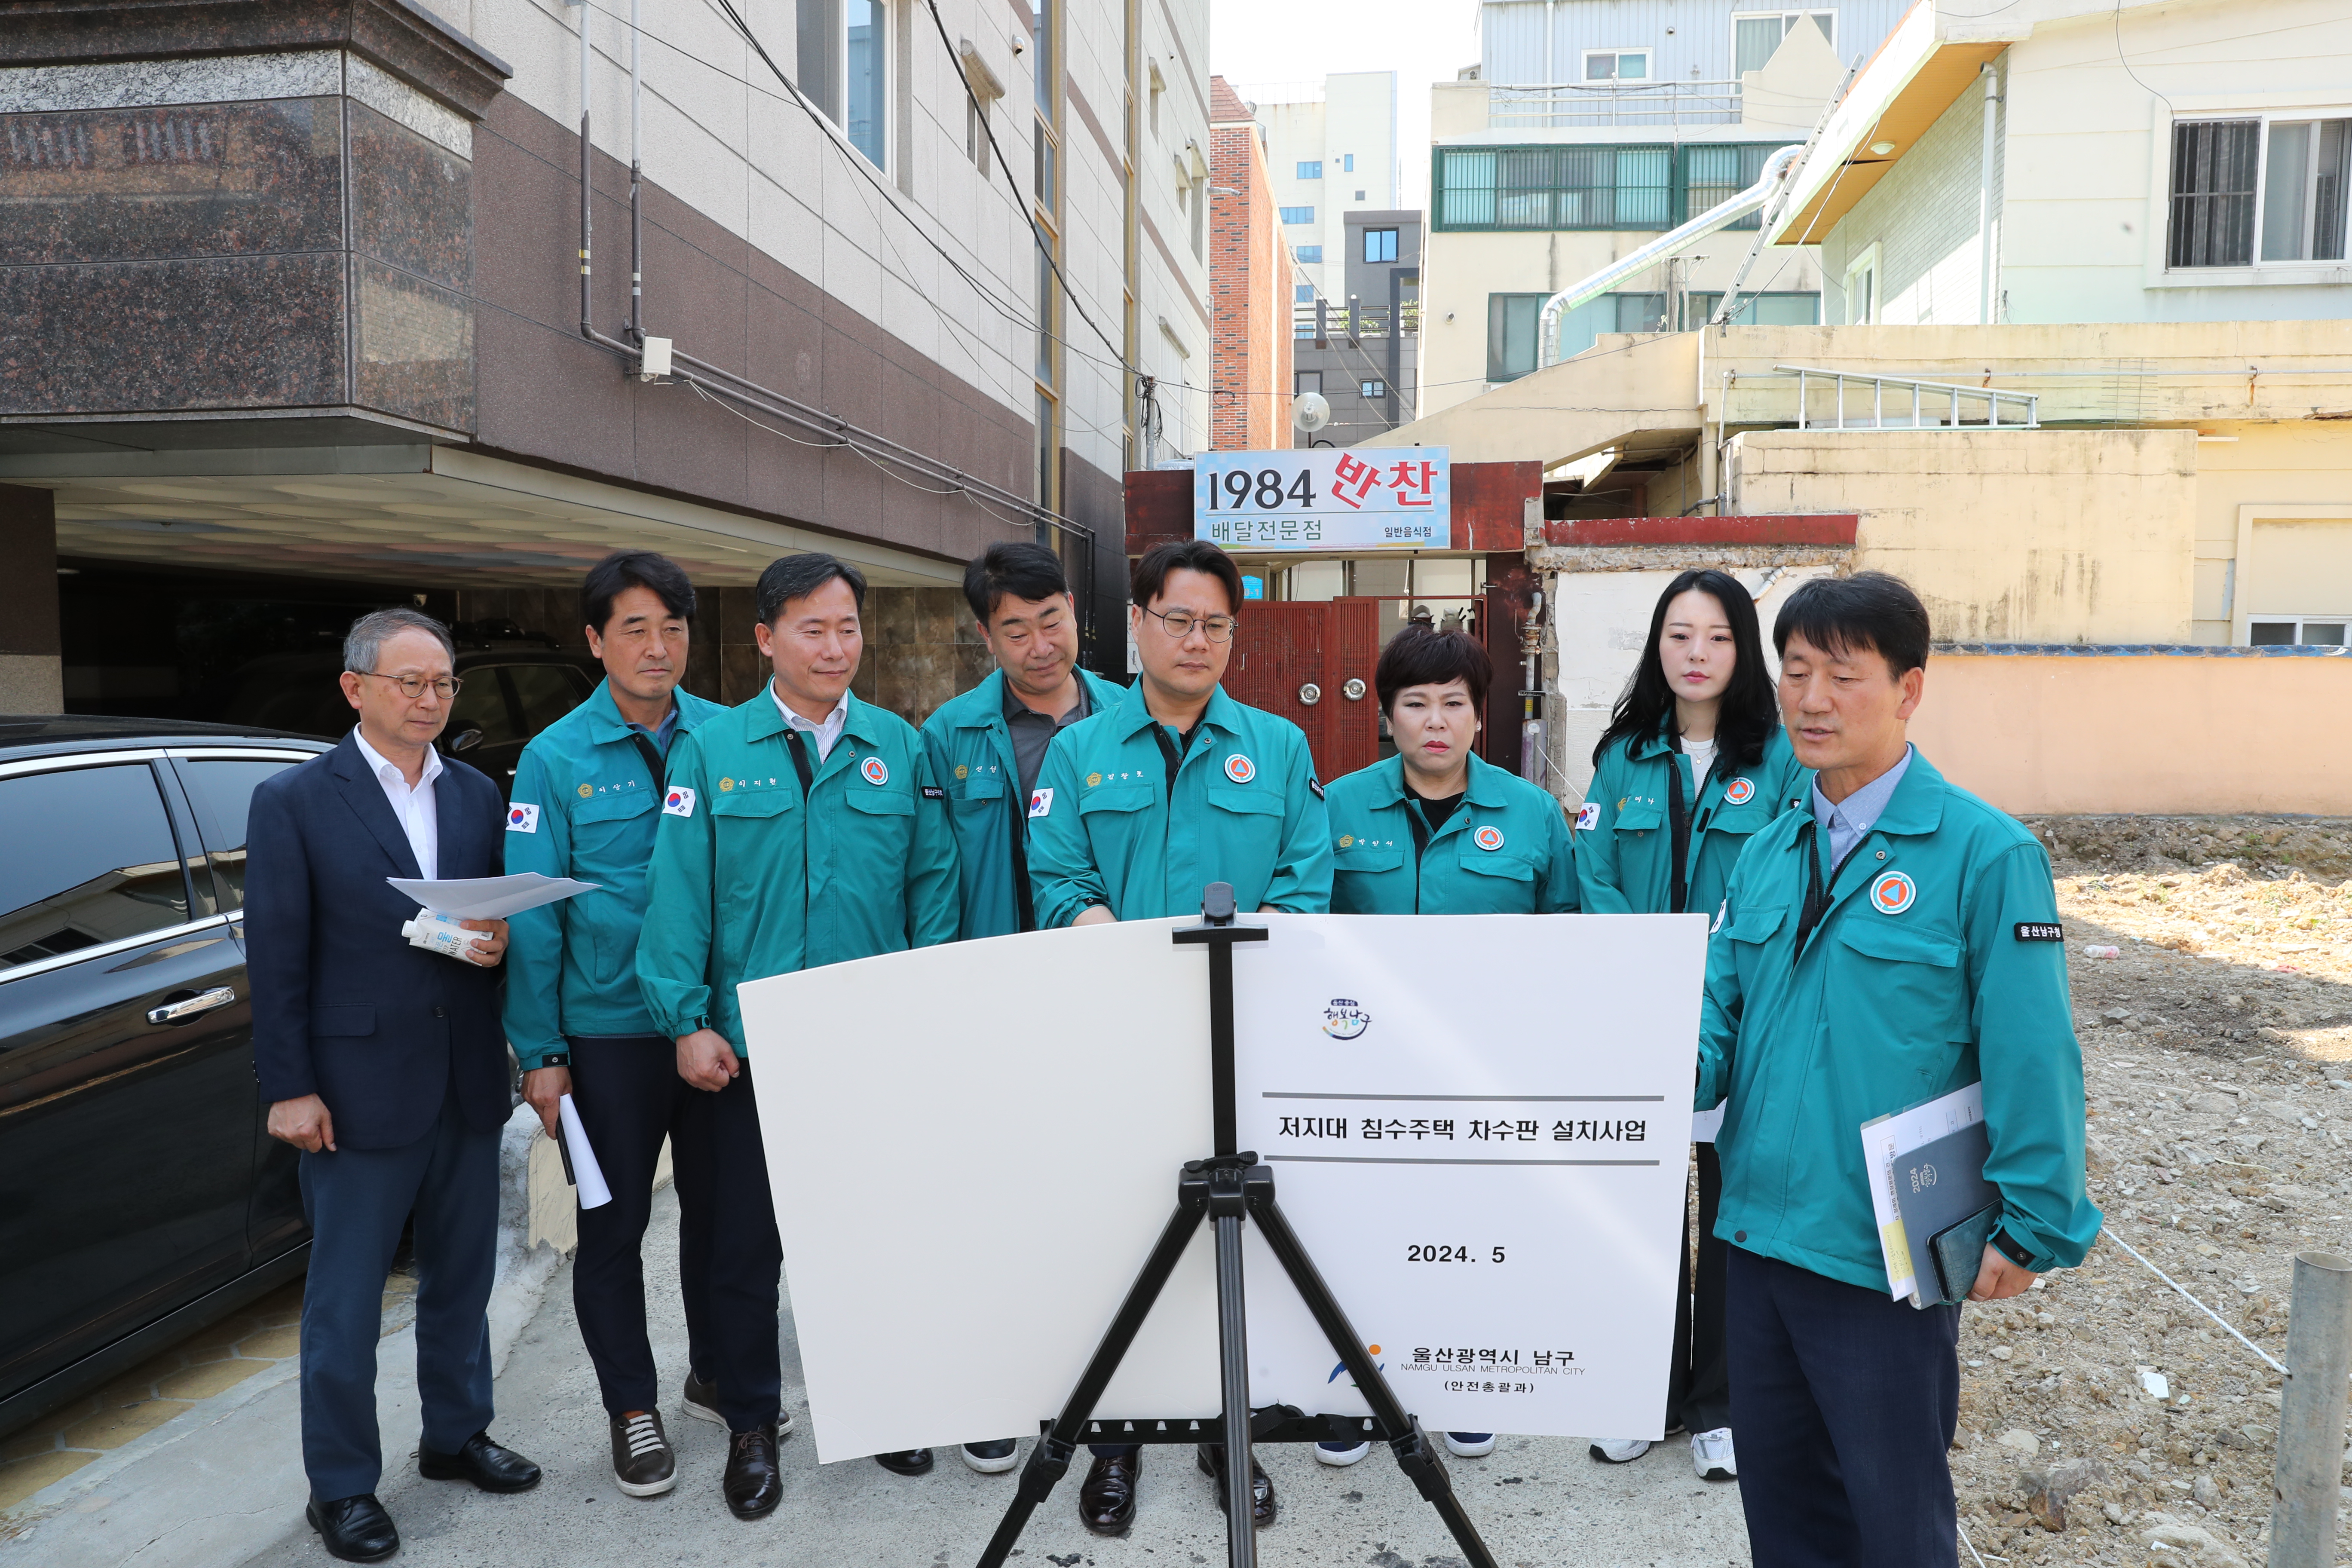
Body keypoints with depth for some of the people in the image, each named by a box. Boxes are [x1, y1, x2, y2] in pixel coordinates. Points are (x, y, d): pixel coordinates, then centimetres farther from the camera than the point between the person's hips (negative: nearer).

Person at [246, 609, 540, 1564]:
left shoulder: (478, 796, 8)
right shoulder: (293, 802, -5)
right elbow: (277, 957, -7)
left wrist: (499, 944, -10)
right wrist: (289, 1089, -10)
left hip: (468, 1083, 5)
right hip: (360, 1085, -5)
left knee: (462, 1276, 17)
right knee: (345, 1297, 6)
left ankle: (456, 1434, 34)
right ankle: (341, 1486, 20)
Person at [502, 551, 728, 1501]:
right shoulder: (556, 759, -5)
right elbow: (532, 916, -5)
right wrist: (541, 1053, -8)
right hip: (610, 1031, -2)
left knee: (719, 1207, 15)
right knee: (613, 1225, 10)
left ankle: (716, 1374, 36)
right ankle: (631, 1409, 28)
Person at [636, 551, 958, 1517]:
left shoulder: (900, 748, 3)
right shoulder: (712, 753, -1)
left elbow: (933, 884, 3)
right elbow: (679, 896, -4)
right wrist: (687, 1021, -9)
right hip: (751, 1046, -1)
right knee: (747, 1242, 10)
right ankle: (750, 1425, 29)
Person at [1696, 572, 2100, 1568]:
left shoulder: (1985, 855, -12)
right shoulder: (1769, 852, 6)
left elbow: (2032, 1060, -12)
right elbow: (1719, 1009, 4)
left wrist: (2030, 1231, -11)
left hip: (1888, 1251, -5)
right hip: (1761, 1226, 6)